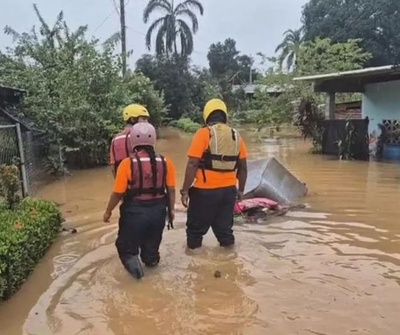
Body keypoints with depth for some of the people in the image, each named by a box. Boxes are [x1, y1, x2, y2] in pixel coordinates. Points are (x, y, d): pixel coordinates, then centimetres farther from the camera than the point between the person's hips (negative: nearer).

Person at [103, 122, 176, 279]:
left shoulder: (127, 163, -15)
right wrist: (171, 209, 15)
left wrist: (108, 212, 5)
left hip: (134, 211, -3)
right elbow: (171, 189, -1)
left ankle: (132, 260, -9)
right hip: (158, 210, 3)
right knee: (151, 244, 25)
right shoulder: (165, 162, -5)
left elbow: (118, 193, -10)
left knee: (126, 245, 13)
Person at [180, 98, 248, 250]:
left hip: (205, 191, -5)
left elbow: (192, 165, -13)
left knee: (195, 229, 11)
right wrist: (240, 190, 21)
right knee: (224, 228, 17)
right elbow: (243, 167, 11)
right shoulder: (236, 135, 8)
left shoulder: (203, 133, -8)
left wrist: (185, 190, -8)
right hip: (229, 190, 5)